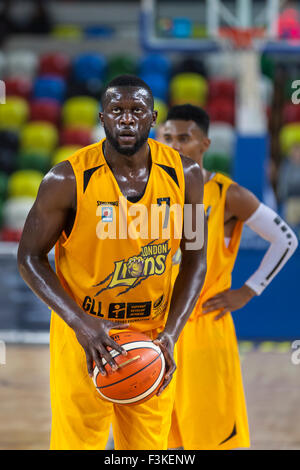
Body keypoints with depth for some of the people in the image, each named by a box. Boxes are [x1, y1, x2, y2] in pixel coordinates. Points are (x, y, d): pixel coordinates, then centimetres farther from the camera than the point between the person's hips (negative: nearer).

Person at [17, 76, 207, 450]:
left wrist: (170, 334, -9)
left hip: (153, 334, 3)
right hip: (84, 335, -3)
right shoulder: (68, 180, -15)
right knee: (77, 443, -1)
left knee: (149, 449, 8)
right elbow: (29, 258, -8)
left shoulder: (183, 175, -6)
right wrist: (82, 324, -20)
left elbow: (195, 258, 3)